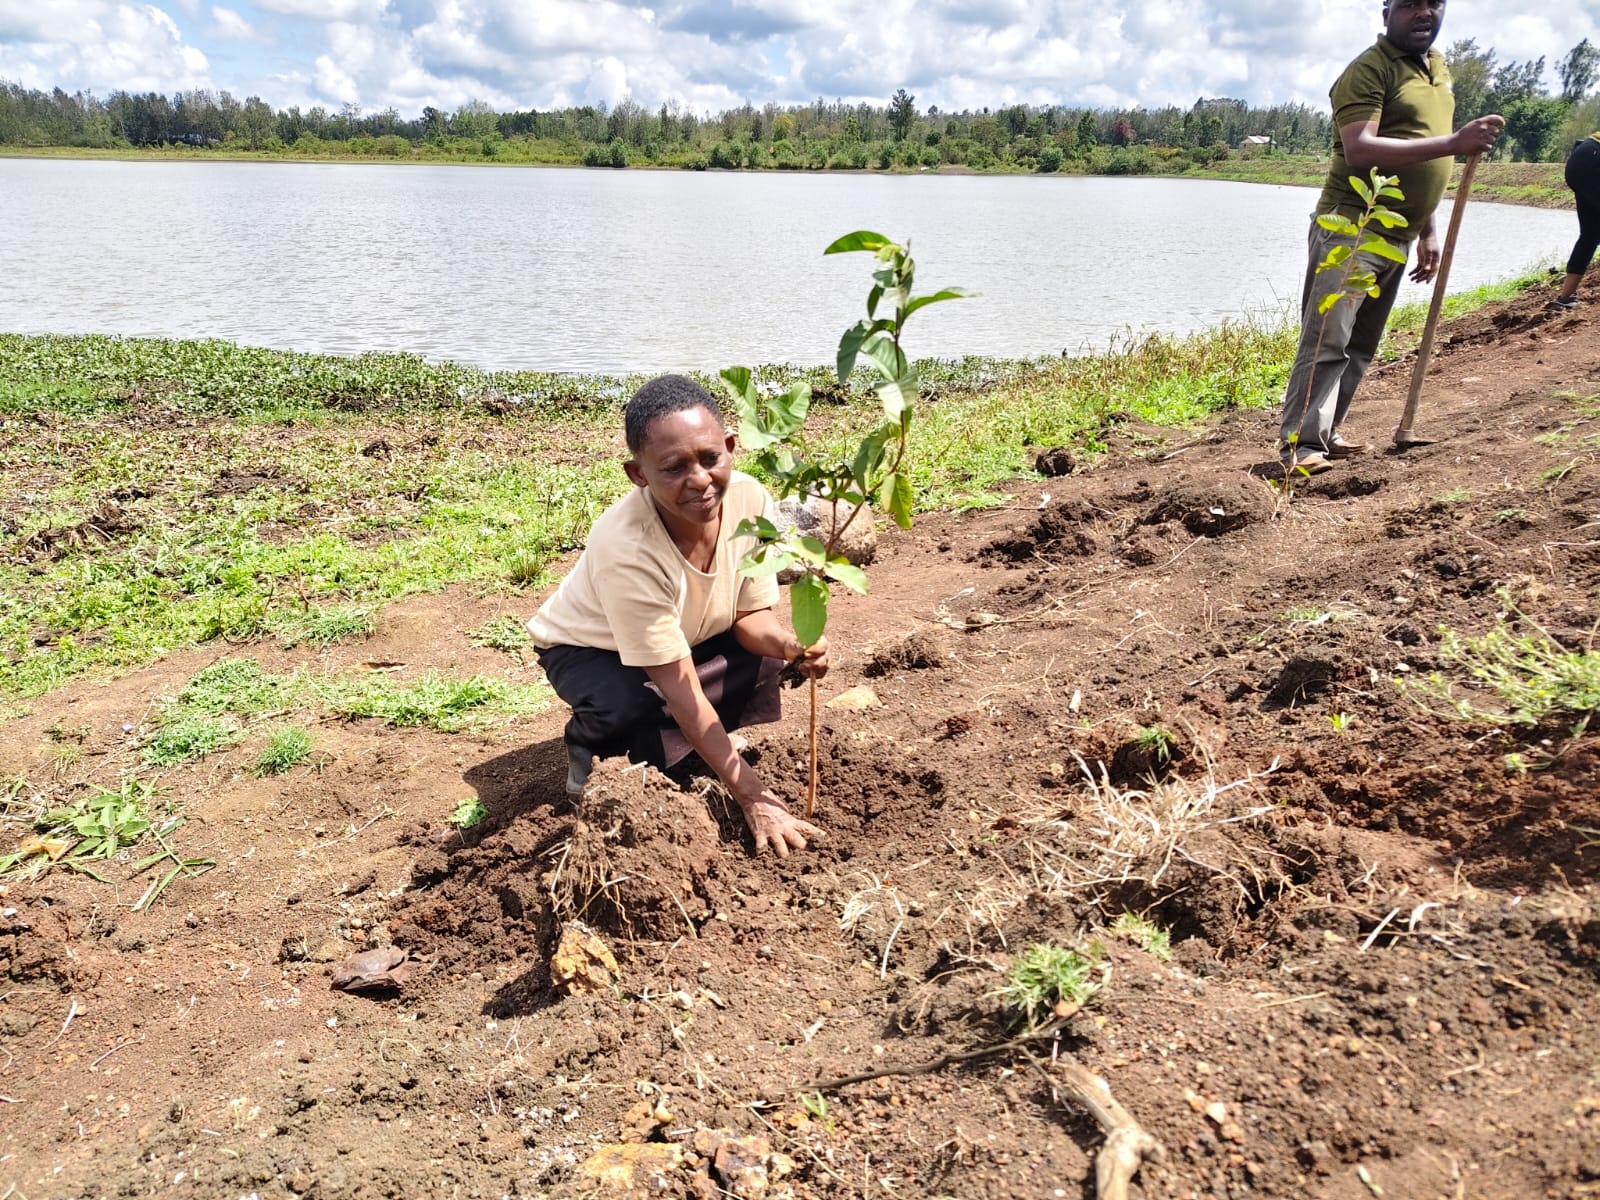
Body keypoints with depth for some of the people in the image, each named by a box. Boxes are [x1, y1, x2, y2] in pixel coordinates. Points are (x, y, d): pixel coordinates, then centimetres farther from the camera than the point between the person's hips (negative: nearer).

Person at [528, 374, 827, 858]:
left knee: (762, 658, -19)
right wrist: (752, 796, -37)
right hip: (587, 649, -5)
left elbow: (751, 616, -13)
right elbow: (682, 689, -36)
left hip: (686, 637, 6)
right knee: (629, 711, -36)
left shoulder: (749, 498, -26)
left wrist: (791, 645, -37)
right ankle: (589, 743, 1)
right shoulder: (625, 550, -40)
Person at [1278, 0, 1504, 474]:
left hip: (1397, 237, 9)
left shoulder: (1438, 68, 18)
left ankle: (1326, 431, 16)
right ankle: (1300, 443, -12)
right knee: (1326, 341, -13)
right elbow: (1360, 151, -24)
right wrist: (1454, 142, -26)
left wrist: (1427, 231, 21)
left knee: (1361, 347, 9)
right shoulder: (1368, 70, -10)